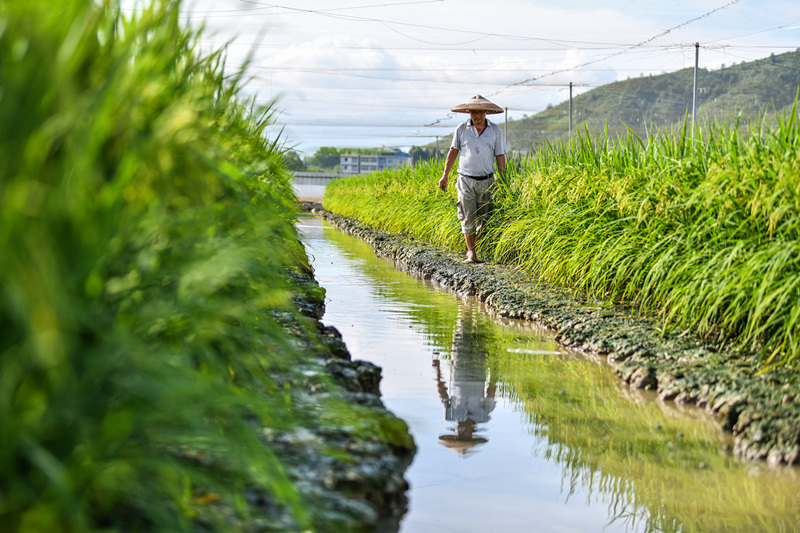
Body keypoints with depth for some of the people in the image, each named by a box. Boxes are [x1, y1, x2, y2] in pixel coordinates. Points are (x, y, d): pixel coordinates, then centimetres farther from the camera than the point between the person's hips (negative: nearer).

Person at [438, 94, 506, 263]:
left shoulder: (495, 131, 5)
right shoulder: (461, 129, 5)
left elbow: (500, 157, 7)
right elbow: (453, 152, 11)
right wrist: (445, 175, 8)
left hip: (487, 181, 1)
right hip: (466, 180, 0)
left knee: (484, 218, 4)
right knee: (468, 217, -7)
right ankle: (471, 252, -5)